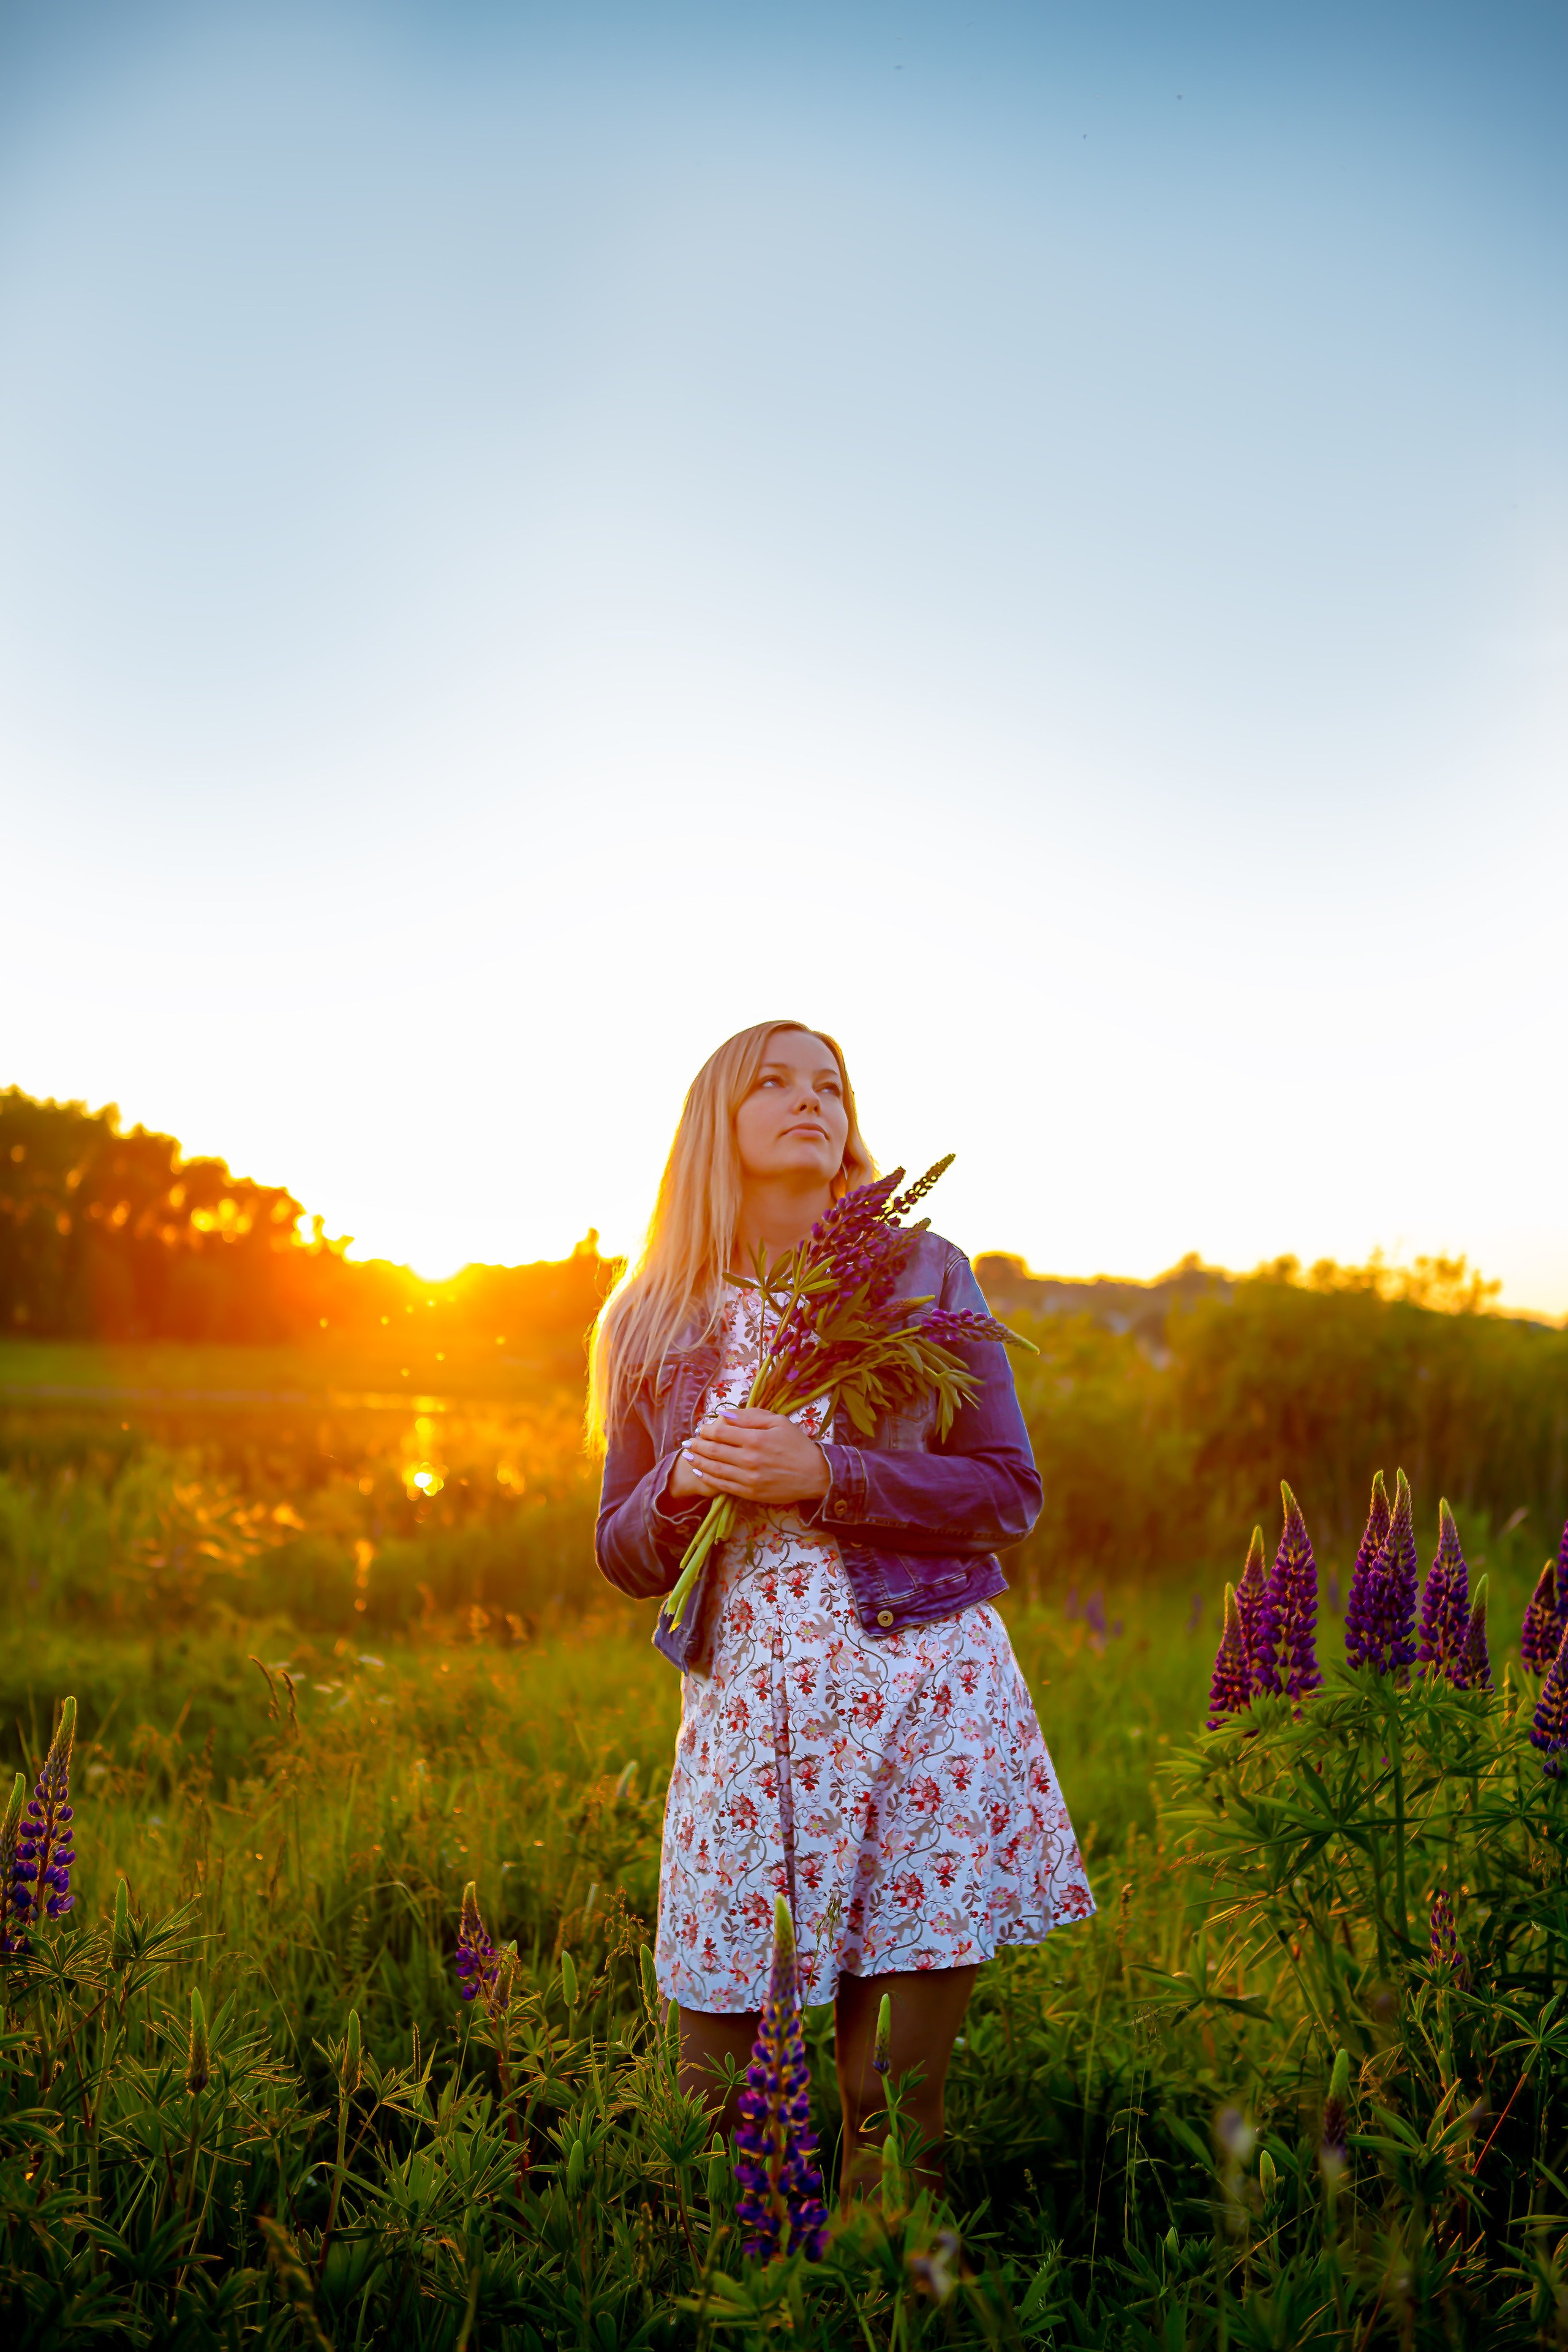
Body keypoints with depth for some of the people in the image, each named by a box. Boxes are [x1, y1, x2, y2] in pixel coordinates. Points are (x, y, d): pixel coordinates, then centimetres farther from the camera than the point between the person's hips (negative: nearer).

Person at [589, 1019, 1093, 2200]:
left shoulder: (922, 1273, 5)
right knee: (711, 2112, 4)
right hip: (739, 1699, 2)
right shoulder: (653, 1324, 10)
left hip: (916, 1688, -1)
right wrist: (683, 1484, -8)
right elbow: (625, 1557, 14)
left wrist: (824, 1476, -11)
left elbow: (1012, 1493, 1)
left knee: (897, 2092, 0)